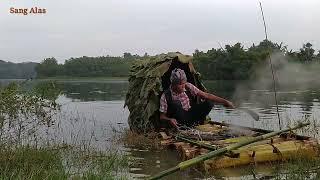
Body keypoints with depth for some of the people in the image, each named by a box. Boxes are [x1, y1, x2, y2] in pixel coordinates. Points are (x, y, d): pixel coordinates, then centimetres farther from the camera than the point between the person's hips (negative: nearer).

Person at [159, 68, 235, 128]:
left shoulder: (188, 87, -9)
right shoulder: (166, 96, -17)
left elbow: (205, 95, -11)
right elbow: (162, 117, -11)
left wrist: (224, 101, -17)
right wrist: (169, 120, -34)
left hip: (191, 115, 4)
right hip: (180, 120, -3)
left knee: (209, 103, -18)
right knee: (176, 104, -33)